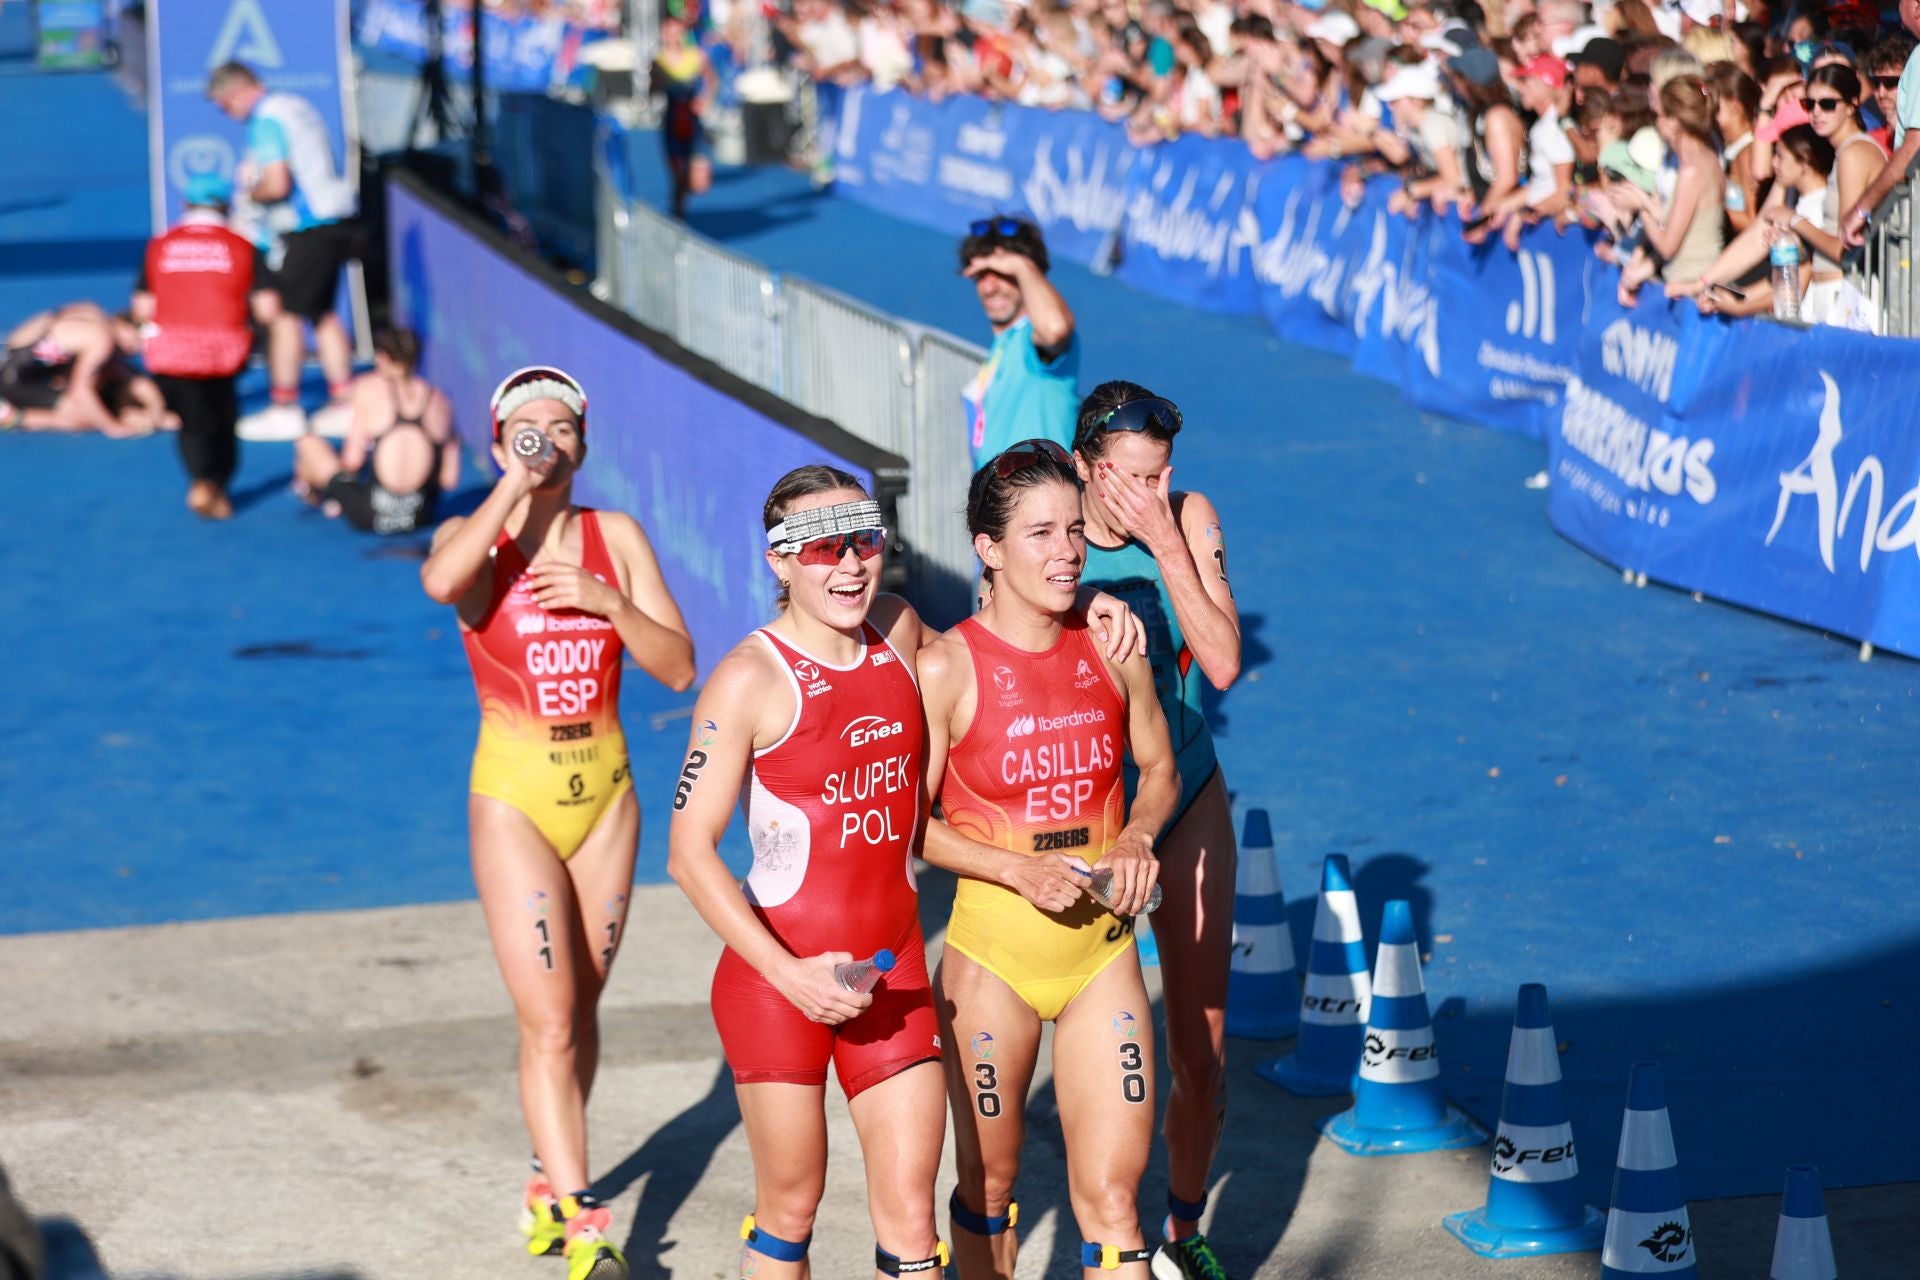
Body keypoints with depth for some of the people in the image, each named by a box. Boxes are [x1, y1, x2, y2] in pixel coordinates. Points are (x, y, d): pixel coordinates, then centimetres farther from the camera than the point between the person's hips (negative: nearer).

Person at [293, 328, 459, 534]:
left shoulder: (367, 388, -5)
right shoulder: (438, 400, 3)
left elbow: (353, 461, -8)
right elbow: (449, 480, 2)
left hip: (368, 517, -3)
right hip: (421, 518, 3)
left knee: (308, 443, 17)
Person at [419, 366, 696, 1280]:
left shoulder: (617, 538, 3)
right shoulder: (476, 540, -5)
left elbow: (678, 667, -2)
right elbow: (441, 582, -32)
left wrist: (608, 601, -17)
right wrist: (515, 486, -24)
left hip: (605, 792, 4)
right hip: (514, 795, -3)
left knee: (580, 1011, 14)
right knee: (547, 1022, -10)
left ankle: (551, 1181, 32)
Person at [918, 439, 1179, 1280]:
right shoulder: (948, 667, -12)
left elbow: (1159, 769, 14)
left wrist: (1136, 835, -7)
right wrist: (1019, 870, -19)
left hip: (1103, 949, 2)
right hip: (993, 949, -2)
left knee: (1110, 1194, -1)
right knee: (988, 1183, 13)